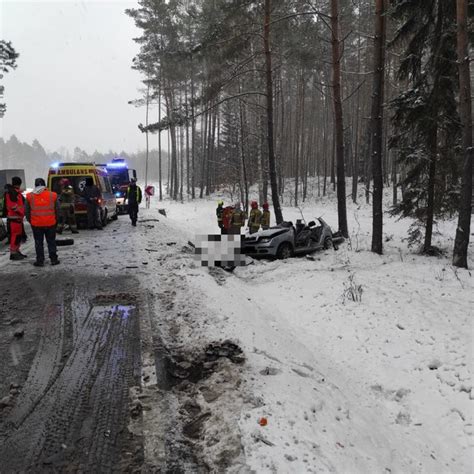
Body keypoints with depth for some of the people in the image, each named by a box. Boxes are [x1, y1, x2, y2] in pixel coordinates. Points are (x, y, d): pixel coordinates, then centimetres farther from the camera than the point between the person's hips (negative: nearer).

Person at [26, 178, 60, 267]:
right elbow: (57, 210, 5)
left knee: (38, 243, 8)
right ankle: (53, 259, 14)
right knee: (51, 242, 11)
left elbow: (27, 211, 7)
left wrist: (29, 220, 19)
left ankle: (40, 261, 11)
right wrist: (56, 220, 16)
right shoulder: (52, 195, -1)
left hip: (36, 224, 0)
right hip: (50, 223, 0)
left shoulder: (29, 197, 0)